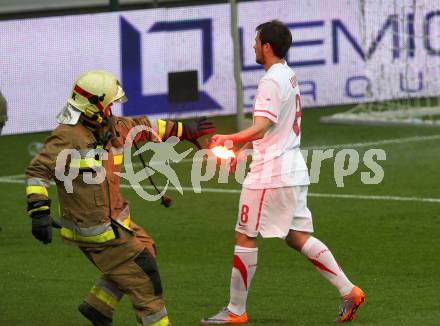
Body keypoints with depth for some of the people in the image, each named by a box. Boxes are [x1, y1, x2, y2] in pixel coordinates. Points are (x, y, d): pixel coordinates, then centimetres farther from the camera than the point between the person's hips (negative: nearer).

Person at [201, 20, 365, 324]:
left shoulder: (272, 81, -16)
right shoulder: (290, 76, 14)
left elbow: (260, 129, -26)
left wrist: (227, 139, -14)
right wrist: (241, 149, 21)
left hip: (270, 173, -9)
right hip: (293, 169, 9)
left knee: (245, 237, -1)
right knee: (298, 237, 12)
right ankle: (348, 290, 6)